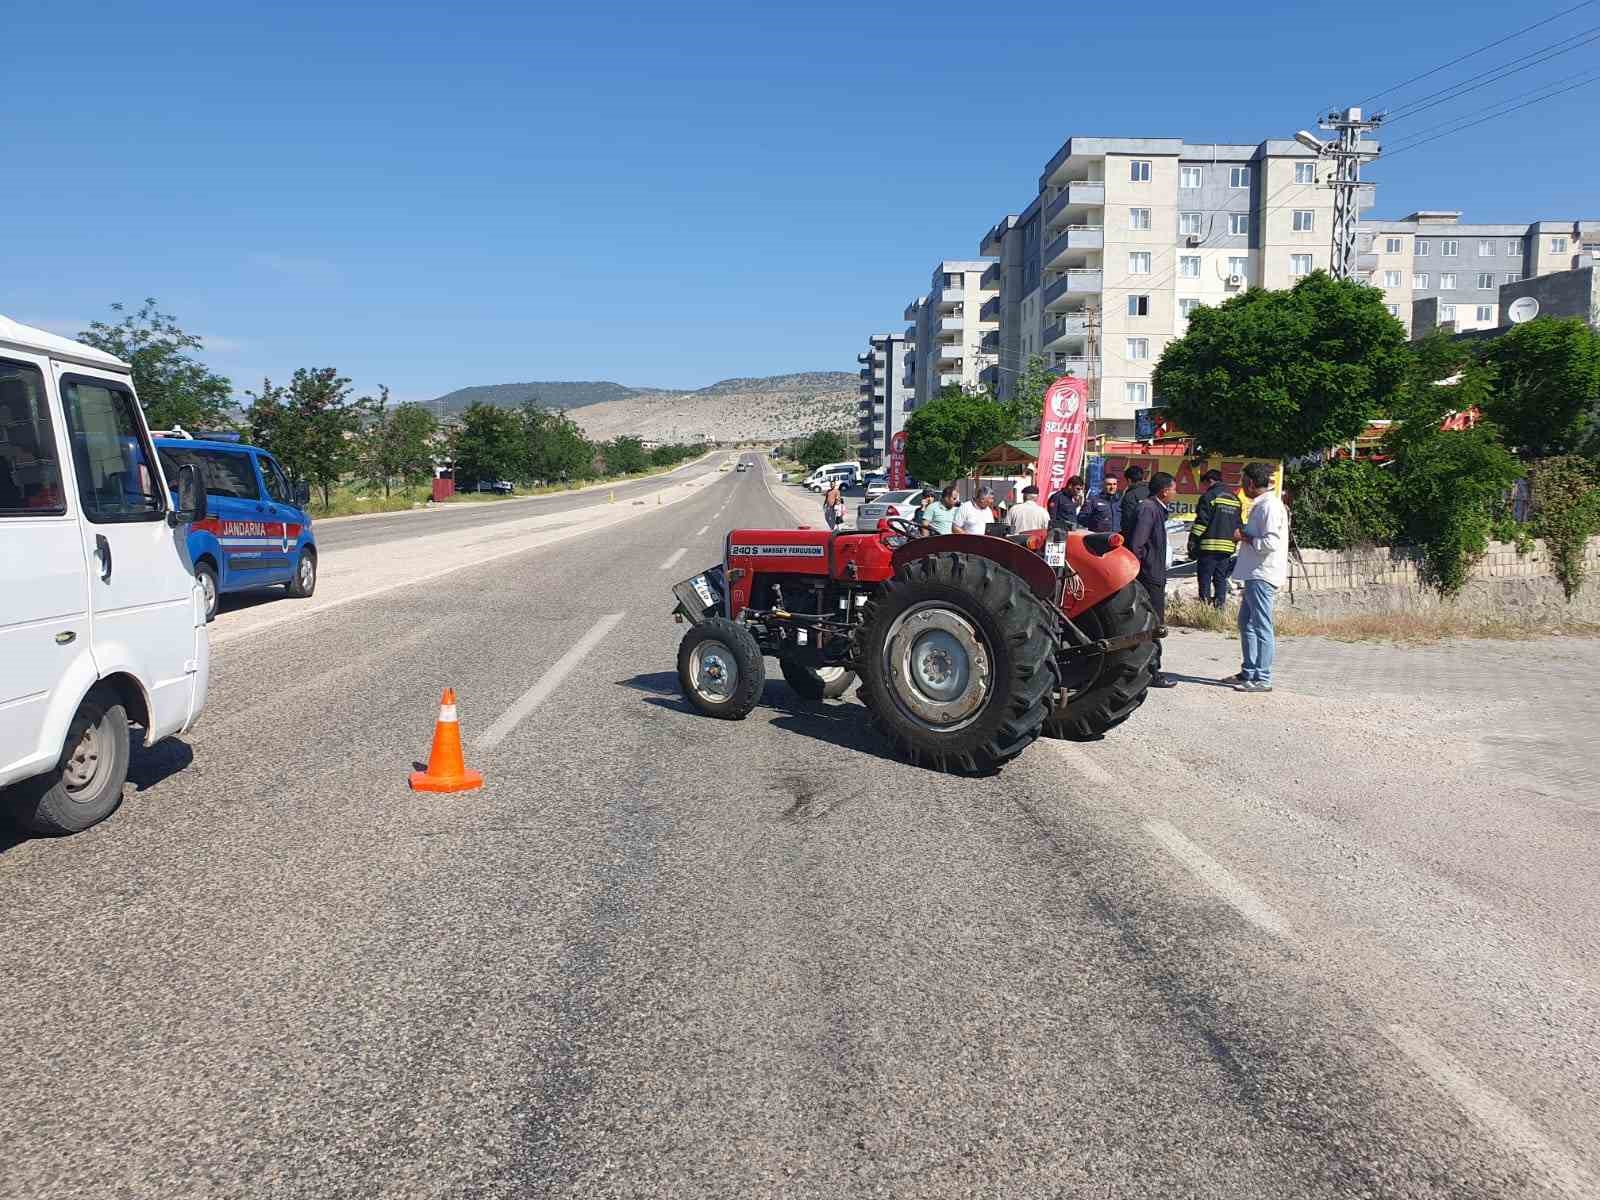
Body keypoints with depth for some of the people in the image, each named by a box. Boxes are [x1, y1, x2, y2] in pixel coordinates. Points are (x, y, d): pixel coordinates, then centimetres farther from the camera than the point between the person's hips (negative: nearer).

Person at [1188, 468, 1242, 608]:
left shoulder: (1209, 496, -7)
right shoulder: (1235, 499, 16)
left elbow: (1201, 522, -12)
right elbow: (1238, 524, 20)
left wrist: (1192, 543, -9)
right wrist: (1234, 541, 24)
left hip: (1209, 546, -7)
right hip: (1227, 547, 7)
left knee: (1204, 579, -2)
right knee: (1221, 578, 11)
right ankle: (1220, 606, 10)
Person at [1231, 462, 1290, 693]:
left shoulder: (1270, 506, -16)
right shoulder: (1260, 505, 16)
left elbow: (1270, 542, -23)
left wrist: (1245, 538, -11)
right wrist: (1244, 534, 8)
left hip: (1263, 576, -11)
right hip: (1254, 574, 11)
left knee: (1262, 627, -7)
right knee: (1246, 622, 18)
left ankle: (1262, 679, -3)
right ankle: (1249, 672, 26)